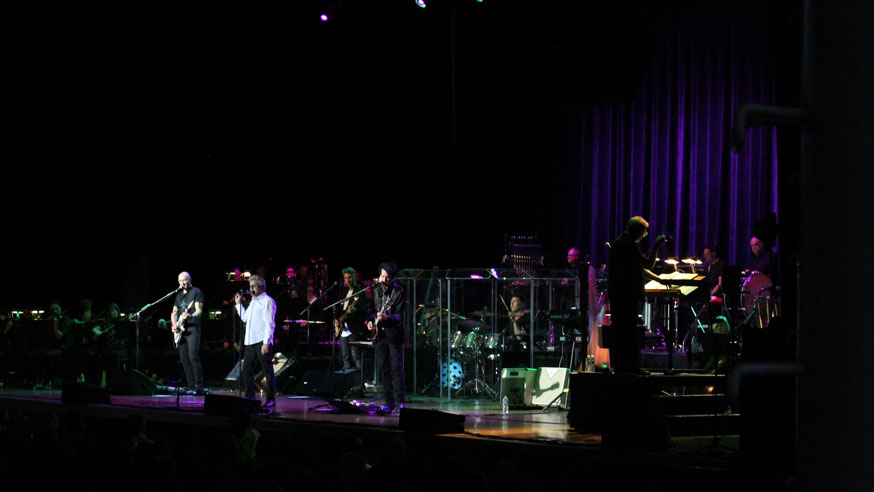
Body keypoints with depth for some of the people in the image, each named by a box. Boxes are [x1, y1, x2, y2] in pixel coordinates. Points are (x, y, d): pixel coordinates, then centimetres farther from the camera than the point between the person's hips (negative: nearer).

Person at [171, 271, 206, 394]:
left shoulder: (196, 292, 0)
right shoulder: (179, 294, 20)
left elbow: (199, 310, -11)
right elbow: (174, 312, 24)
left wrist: (191, 316, -32)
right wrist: (174, 324, 5)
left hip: (192, 328, -7)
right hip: (180, 329, 7)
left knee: (193, 357, -19)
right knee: (184, 359, 4)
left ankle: (199, 386, -20)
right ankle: (191, 386, 7)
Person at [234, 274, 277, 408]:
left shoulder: (267, 301, -6)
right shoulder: (253, 302, 22)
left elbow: (270, 324, -12)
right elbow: (245, 318, 30)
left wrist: (266, 343, -19)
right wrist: (239, 304, 23)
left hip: (262, 342, -9)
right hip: (250, 342, 9)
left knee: (268, 372, -5)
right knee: (246, 371, 10)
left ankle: (271, 400, -3)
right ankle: (250, 397, 19)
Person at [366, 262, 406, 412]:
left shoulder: (398, 292, -7)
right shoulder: (375, 289, 7)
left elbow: (399, 316, -13)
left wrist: (386, 317, -30)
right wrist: (370, 321, 2)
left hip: (394, 334, -5)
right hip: (379, 334, 5)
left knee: (397, 368, -7)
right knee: (384, 368, 6)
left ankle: (400, 402, -5)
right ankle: (389, 402, 10)